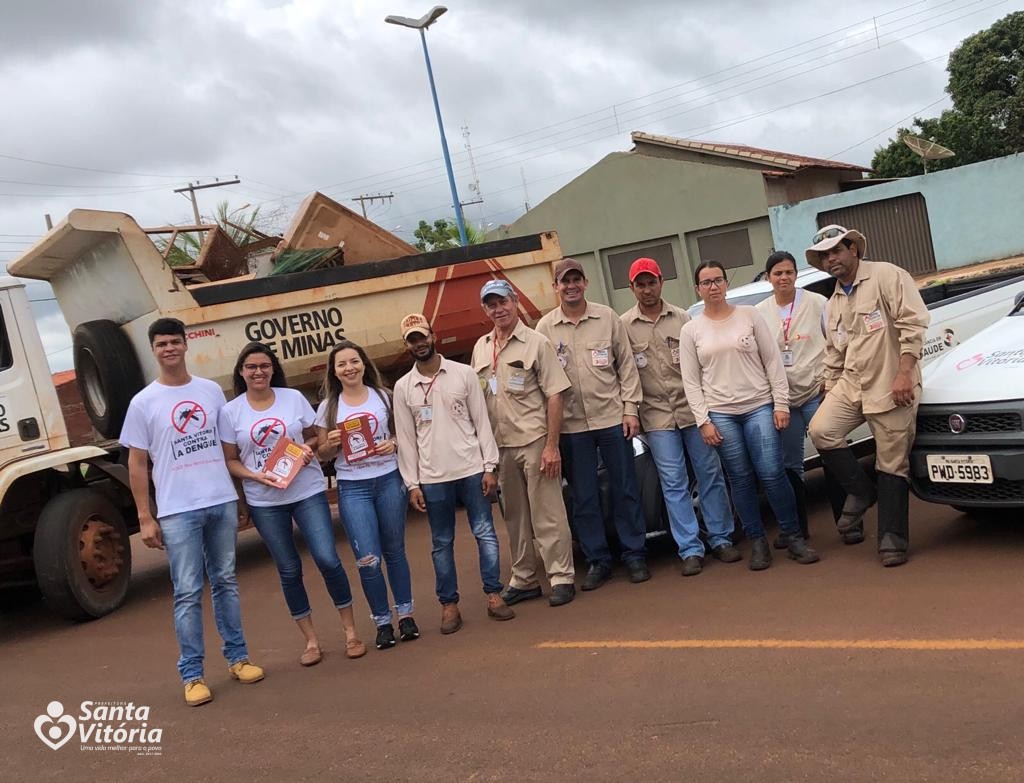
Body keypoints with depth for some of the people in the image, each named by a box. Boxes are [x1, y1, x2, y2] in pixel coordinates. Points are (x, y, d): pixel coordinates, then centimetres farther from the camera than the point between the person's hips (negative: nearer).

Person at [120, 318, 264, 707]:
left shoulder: (211, 390, 8)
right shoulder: (143, 403, -1)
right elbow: (137, 463, 1)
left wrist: (240, 499, 11)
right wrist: (145, 518, -4)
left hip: (222, 503, 3)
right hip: (177, 512, -3)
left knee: (225, 582, 12)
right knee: (188, 592, -1)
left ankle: (237, 657, 23)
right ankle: (192, 674, 8)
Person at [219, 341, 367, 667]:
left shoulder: (294, 397, 1)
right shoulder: (230, 411, -1)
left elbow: (316, 436, 11)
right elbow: (230, 461, 3)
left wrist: (310, 450, -11)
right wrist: (256, 476, -15)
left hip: (308, 492, 0)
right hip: (264, 502, 0)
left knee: (328, 559, -7)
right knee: (289, 569, 7)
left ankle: (350, 631, 11)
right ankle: (310, 640, 21)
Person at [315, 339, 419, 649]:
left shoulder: (384, 396, 4)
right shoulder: (328, 407, 3)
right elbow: (322, 455, 8)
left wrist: (394, 444, -10)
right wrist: (332, 444, -14)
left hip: (389, 481, 1)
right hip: (352, 488, -1)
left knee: (395, 551, 10)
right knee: (368, 560, -5)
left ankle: (405, 614, 24)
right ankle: (383, 622, 11)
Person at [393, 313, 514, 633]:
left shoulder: (464, 373, 0)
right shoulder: (403, 387, 3)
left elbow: (481, 422, 1)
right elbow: (405, 439, 4)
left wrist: (489, 466, -4)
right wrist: (412, 484, -1)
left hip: (471, 470, -1)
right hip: (433, 478, 1)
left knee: (485, 534, 3)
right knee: (442, 543, 8)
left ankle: (494, 595, 14)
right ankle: (449, 604, 17)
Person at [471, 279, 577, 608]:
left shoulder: (536, 343, -4)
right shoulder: (481, 348, 11)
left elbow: (554, 395, -8)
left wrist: (551, 445, -14)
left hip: (534, 442, -5)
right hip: (499, 445, 5)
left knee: (547, 515, -1)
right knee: (514, 516, 13)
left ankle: (561, 577, 9)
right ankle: (523, 580, 23)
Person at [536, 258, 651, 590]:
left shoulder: (607, 317, 2)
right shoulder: (545, 328, 2)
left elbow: (626, 364, 4)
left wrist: (630, 407, -3)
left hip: (612, 417, 0)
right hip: (571, 425, 1)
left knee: (625, 490, 7)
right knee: (583, 498, 7)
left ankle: (635, 555, 19)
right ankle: (598, 561, 19)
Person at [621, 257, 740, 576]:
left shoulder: (682, 318, 5)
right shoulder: (624, 326, 1)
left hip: (692, 407, 1)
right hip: (657, 415, -1)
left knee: (710, 475, 6)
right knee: (674, 484, 1)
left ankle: (721, 539, 18)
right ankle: (690, 550, 8)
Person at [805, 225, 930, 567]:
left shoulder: (887, 276, -5)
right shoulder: (834, 303, 19)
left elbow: (913, 324, -14)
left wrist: (903, 373, -21)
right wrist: (830, 392, 16)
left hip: (891, 386, -6)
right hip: (851, 384, 6)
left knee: (892, 464, -1)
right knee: (821, 429, -18)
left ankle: (892, 540, 9)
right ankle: (860, 491, 4)